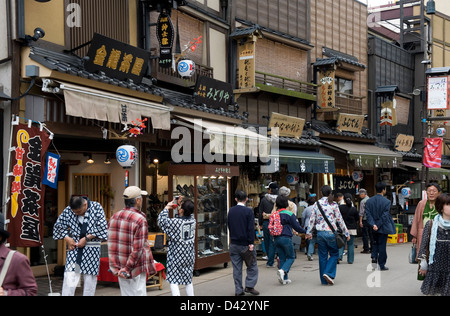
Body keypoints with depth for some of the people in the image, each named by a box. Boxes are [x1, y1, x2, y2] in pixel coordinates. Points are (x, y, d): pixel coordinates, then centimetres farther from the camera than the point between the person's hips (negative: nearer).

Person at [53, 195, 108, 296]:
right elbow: (58, 226, 11)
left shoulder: (96, 207, -5)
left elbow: (102, 227, -8)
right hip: (74, 247, 1)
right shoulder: (68, 210, -1)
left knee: (90, 279, 4)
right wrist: (67, 238, -3)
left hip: (91, 250, -1)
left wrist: (86, 238, -12)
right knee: (69, 278, -9)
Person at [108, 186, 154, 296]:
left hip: (119, 269, 7)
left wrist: (116, 267, 4)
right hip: (136, 269, -6)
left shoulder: (114, 217, 5)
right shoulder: (140, 220, -15)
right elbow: (138, 249, -19)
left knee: (125, 294, 14)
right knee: (138, 293, 1)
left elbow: (110, 245, 5)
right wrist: (127, 269, -13)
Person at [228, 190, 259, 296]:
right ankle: (249, 286, 0)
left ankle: (238, 290, 11)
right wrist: (251, 243, -11)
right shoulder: (248, 211, -11)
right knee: (252, 265, 9)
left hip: (233, 243, 5)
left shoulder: (231, 211, 4)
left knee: (236, 268, 8)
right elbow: (251, 228, -14)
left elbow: (229, 226, 12)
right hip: (245, 243, -4)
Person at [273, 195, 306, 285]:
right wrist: (305, 231, 9)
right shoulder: (289, 214, -9)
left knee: (282, 258, 12)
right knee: (291, 257, 6)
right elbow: (297, 227, -6)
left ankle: (284, 279, 11)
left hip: (276, 238, 6)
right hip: (286, 238, -6)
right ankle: (282, 271, -17)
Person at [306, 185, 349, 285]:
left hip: (320, 233, 3)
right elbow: (340, 220, -2)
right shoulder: (333, 205, -5)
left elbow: (312, 219, 5)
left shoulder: (317, 204, 3)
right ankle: (328, 273, -7)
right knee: (334, 254, 12)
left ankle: (324, 280, 14)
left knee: (322, 256, 10)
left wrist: (309, 232, 16)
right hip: (331, 233, -3)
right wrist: (346, 233, 6)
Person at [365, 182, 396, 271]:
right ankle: (382, 265, 11)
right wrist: (378, 226, -13)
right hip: (383, 227, -4)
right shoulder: (387, 202, -12)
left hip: (373, 228, 4)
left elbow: (368, 214, -8)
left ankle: (374, 257, 1)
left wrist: (373, 225, -14)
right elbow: (385, 216, -17)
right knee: (382, 245, 5)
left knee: (375, 243, 21)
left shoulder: (369, 201, 0)